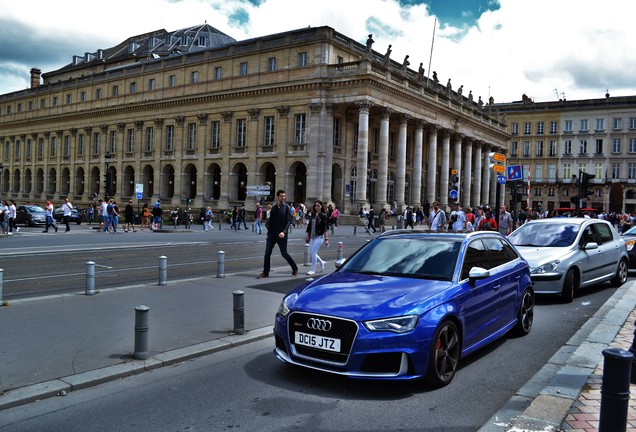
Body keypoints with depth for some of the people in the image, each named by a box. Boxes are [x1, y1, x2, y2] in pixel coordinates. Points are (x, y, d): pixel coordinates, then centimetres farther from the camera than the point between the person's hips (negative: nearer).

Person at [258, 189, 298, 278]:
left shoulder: (287, 208, -4)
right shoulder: (274, 208, 10)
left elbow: (288, 221, -11)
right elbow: (270, 220, 15)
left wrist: (284, 232, -24)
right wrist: (269, 232, 11)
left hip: (281, 235, -4)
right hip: (272, 234, 5)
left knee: (284, 253, 1)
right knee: (267, 253, 1)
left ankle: (295, 269, 21)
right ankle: (265, 272, 10)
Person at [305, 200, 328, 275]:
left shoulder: (323, 215, -7)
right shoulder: (313, 214, 9)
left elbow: (325, 228, -9)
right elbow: (309, 225, 13)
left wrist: (326, 239, -11)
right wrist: (307, 234, 9)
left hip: (319, 236, -6)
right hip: (312, 236, 6)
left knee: (313, 252, -10)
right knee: (311, 253, 9)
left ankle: (312, 270, 0)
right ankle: (321, 262, 34)